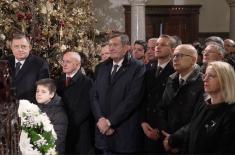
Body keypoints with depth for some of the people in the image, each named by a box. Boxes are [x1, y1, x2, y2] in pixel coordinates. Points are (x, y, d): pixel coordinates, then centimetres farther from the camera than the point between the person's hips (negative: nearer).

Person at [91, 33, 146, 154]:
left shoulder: (138, 68, -6)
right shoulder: (104, 67, 13)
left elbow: (132, 99, -14)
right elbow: (94, 95, 9)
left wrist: (110, 121, -14)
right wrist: (101, 119, -7)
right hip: (103, 131, 5)